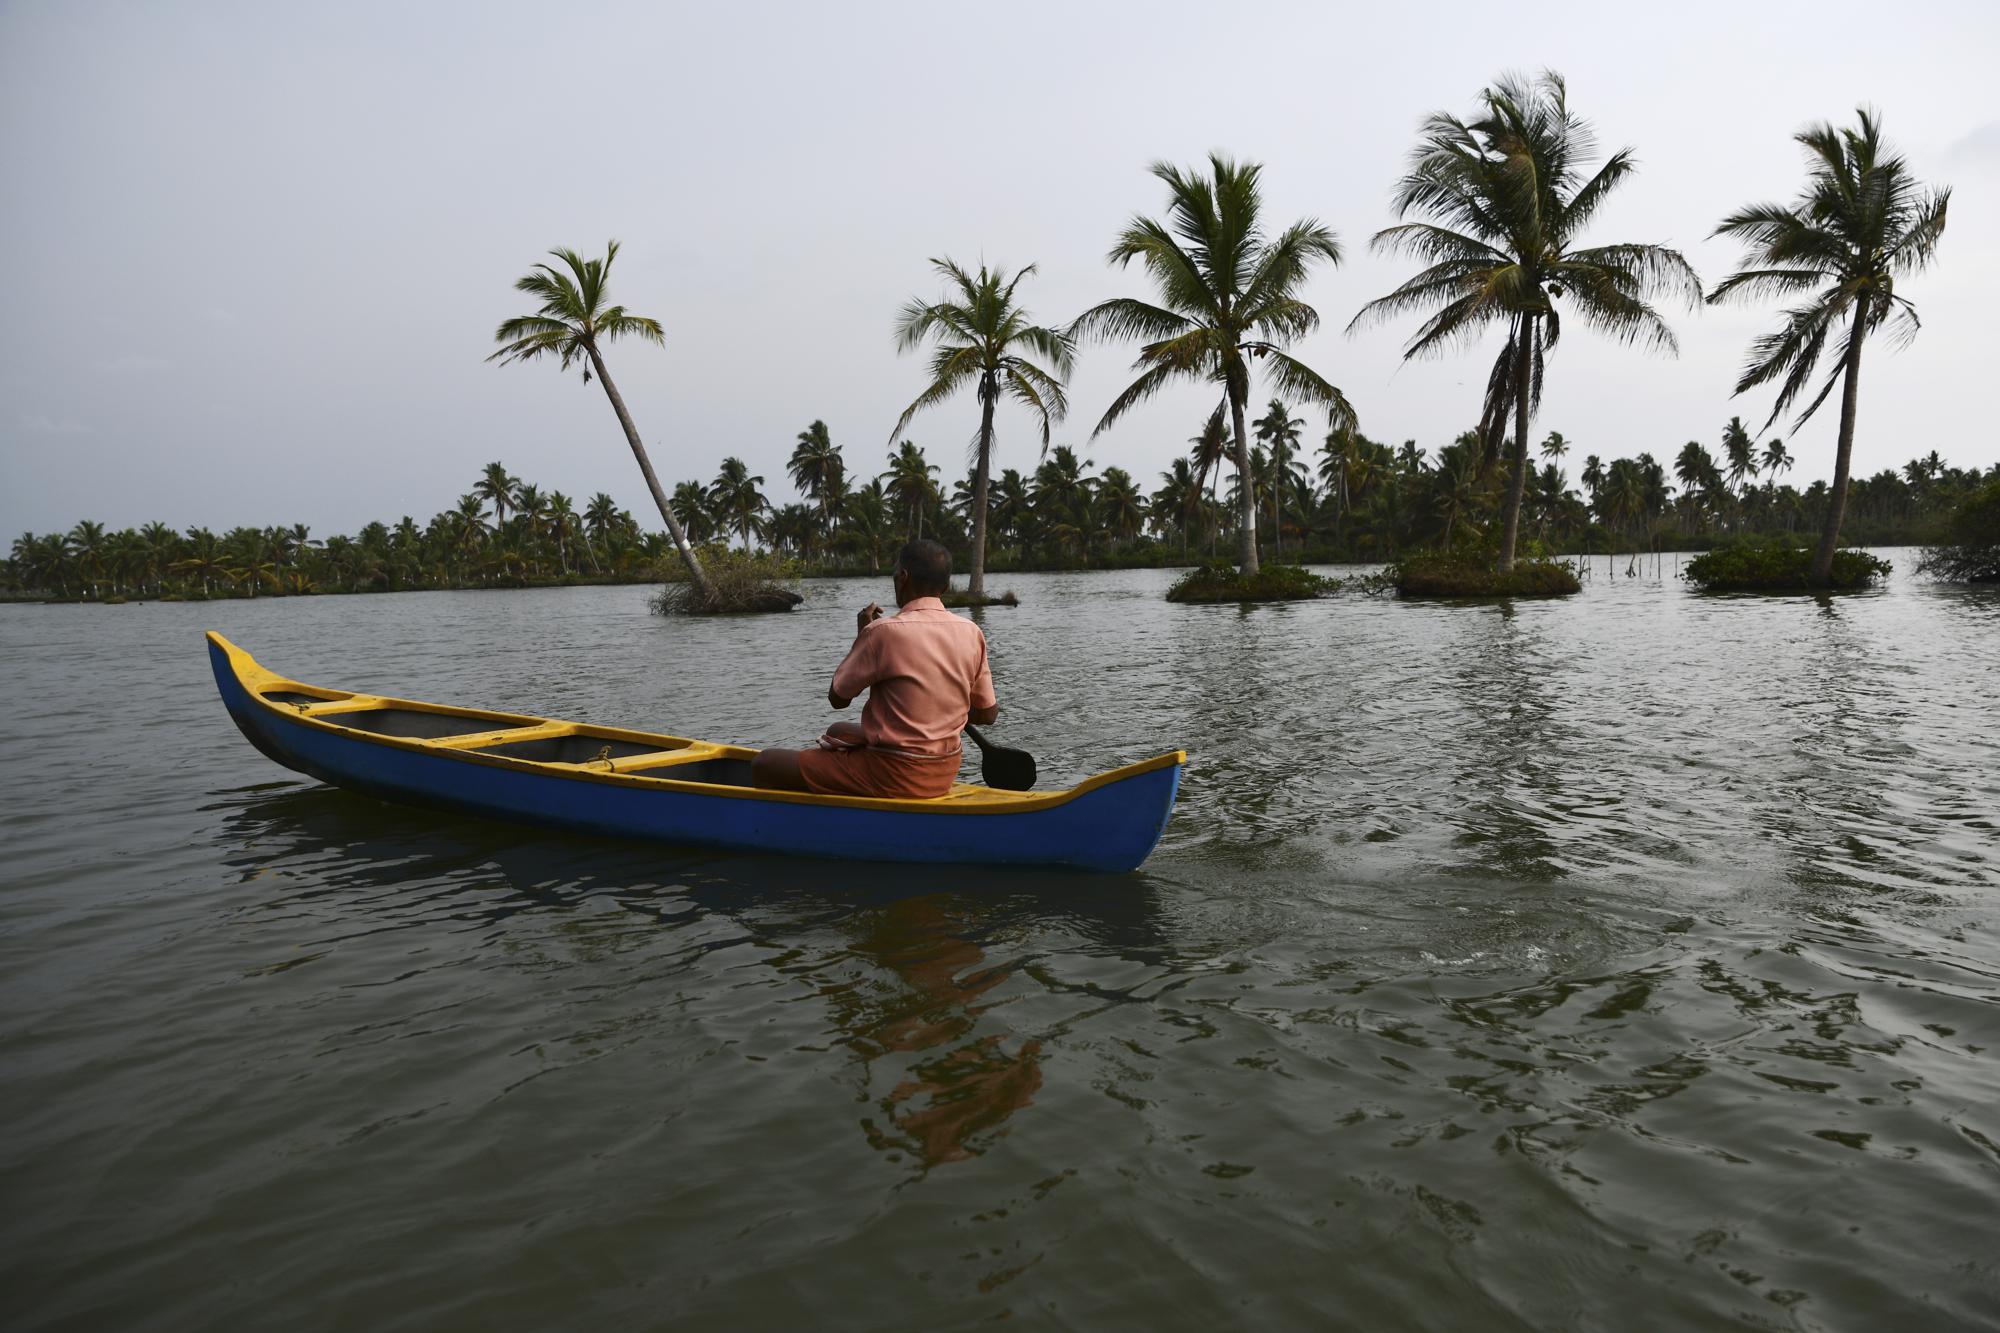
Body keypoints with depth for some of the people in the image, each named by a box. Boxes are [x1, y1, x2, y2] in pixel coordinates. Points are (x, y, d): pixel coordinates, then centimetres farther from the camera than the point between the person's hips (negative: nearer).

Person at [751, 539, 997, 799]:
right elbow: (987, 715, 7)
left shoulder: (884, 631, -18)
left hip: (895, 777, -7)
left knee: (764, 765, 3)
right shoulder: (971, 633, -3)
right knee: (837, 731, 31)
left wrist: (861, 637, 5)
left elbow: (837, 698, -5)